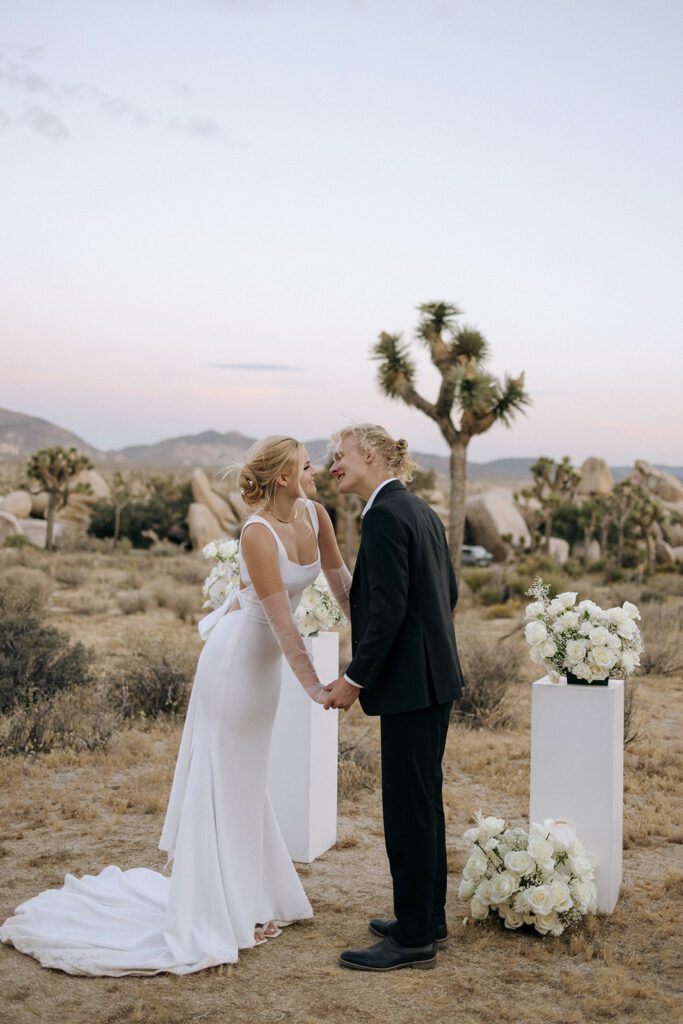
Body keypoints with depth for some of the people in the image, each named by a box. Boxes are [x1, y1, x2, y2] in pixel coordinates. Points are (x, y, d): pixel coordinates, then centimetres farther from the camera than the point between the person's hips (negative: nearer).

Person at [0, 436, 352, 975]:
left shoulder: (314, 514, -4)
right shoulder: (257, 533, -26)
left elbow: (340, 580, 5)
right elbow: (281, 620, -26)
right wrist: (315, 688, -24)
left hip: (265, 660, 8)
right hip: (238, 654, -8)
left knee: (246, 782, 19)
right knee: (223, 782, 3)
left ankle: (250, 898, 33)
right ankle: (219, 915, 15)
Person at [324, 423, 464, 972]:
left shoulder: (385, 515, -17)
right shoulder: (420, 510, 12)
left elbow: (388, 607, -22)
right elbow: (448, 590, 17)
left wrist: (355, 678, -16)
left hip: (410, 681, -10)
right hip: (435, 675, 10)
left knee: (407, 807, -1)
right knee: (423, 800, 18)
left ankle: (414, 938, 10)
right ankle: (427, 918, 30)